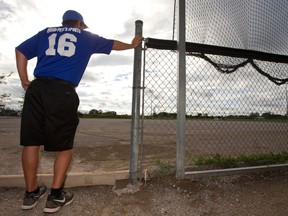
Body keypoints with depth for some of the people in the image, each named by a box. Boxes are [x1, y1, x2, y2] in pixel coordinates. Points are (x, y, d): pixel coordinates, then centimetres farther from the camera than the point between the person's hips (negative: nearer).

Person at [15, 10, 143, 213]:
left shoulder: (45, 32, 26)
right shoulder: (86, 36, 20)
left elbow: (21, 51, 16)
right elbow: (113, 44, 32)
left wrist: (25, 81, 15)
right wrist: (132, 45, 48)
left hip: (37, 89, 4)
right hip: (63, 92, -4)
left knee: (31, 141, 9)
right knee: (64, 145, 6)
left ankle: (31, 193, 22)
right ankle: (56, 196, 10)